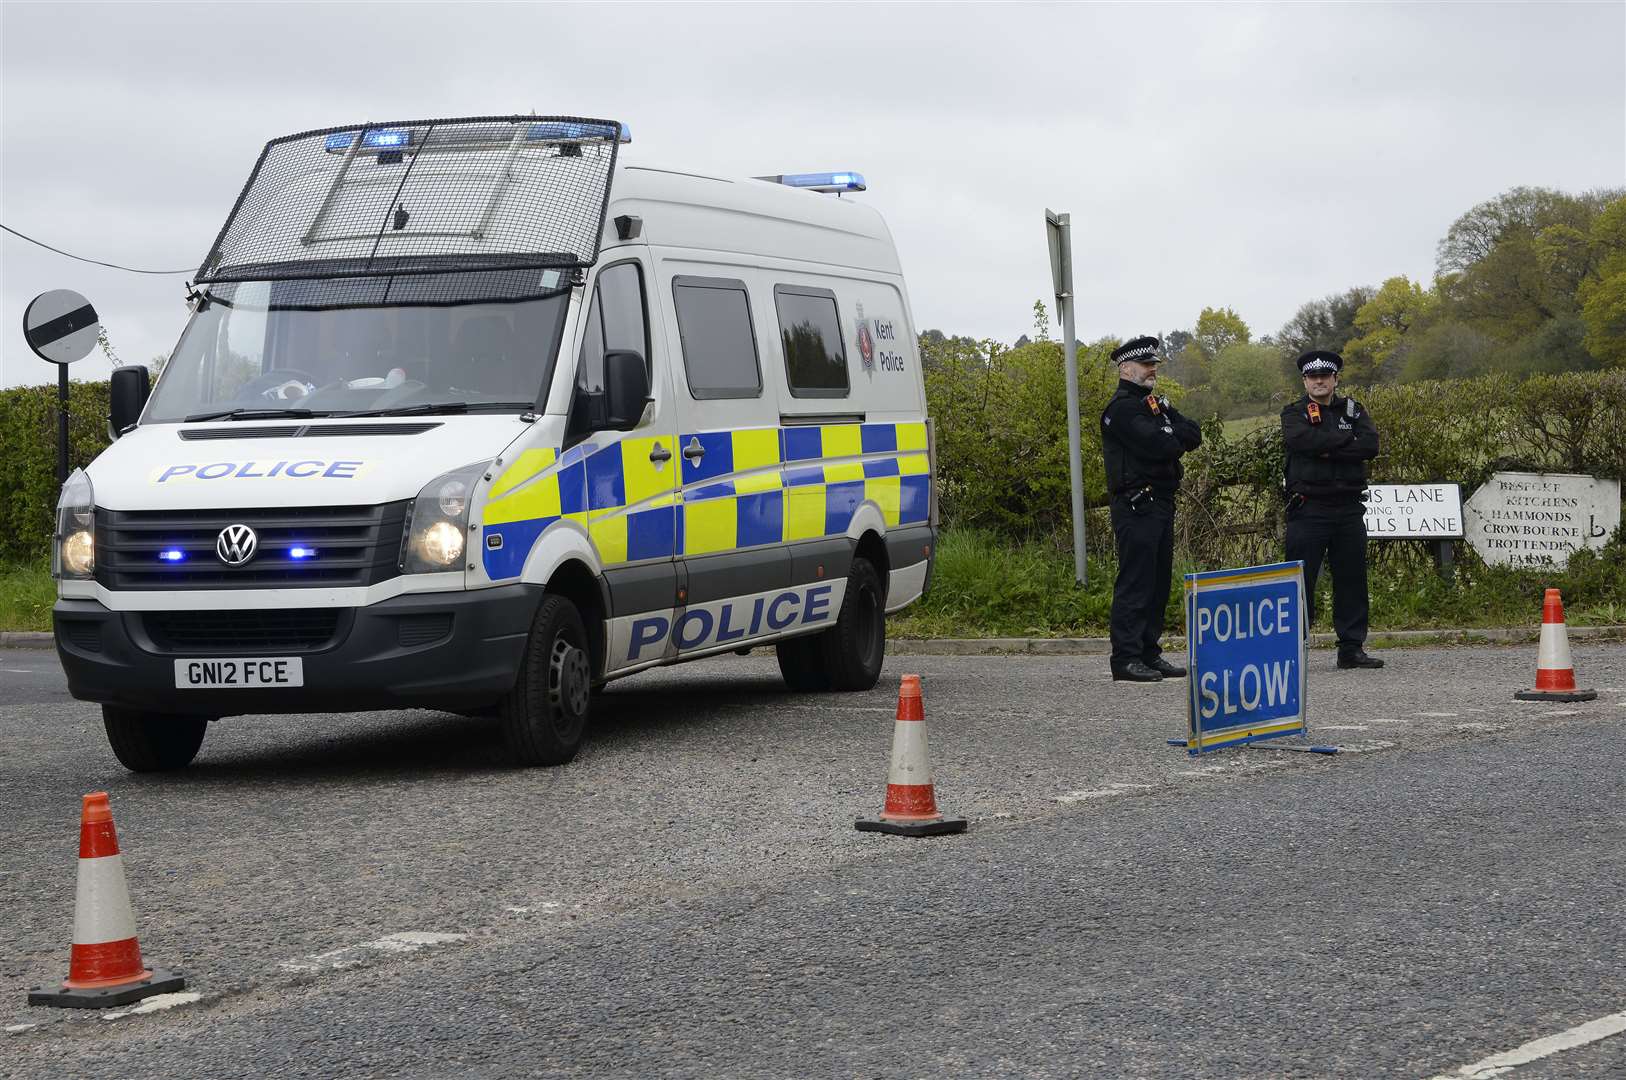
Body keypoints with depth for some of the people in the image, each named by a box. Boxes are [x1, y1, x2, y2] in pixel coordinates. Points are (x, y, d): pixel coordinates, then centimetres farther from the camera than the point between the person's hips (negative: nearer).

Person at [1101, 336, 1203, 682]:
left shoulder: (1157, 404, 21)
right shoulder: (1121, 408, -9)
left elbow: (1194, 436, 11)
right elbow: (1157, 445, -21)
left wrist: (1170, 435, -8)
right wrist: (1176, 440, 0)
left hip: (1162, 504, 9)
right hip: (1136, 506, -9)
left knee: (1158, 584, 10)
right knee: (1134, 582, -10)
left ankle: (1149, 654, 15)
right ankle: (1125, 659, -11)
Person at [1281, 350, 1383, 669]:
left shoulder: (1353, 410, 13)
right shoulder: (1294, 414, 5)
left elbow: (1370, 446, -4)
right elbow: (1303, 439, -18)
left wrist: (1327, 449, -12)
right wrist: (1346, 440, -9)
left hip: (1349, 508, 4)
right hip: (1309, 508, -3)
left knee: (1352, 579, 6)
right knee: (1300, 581, -4)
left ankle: (1352, 648, 12)